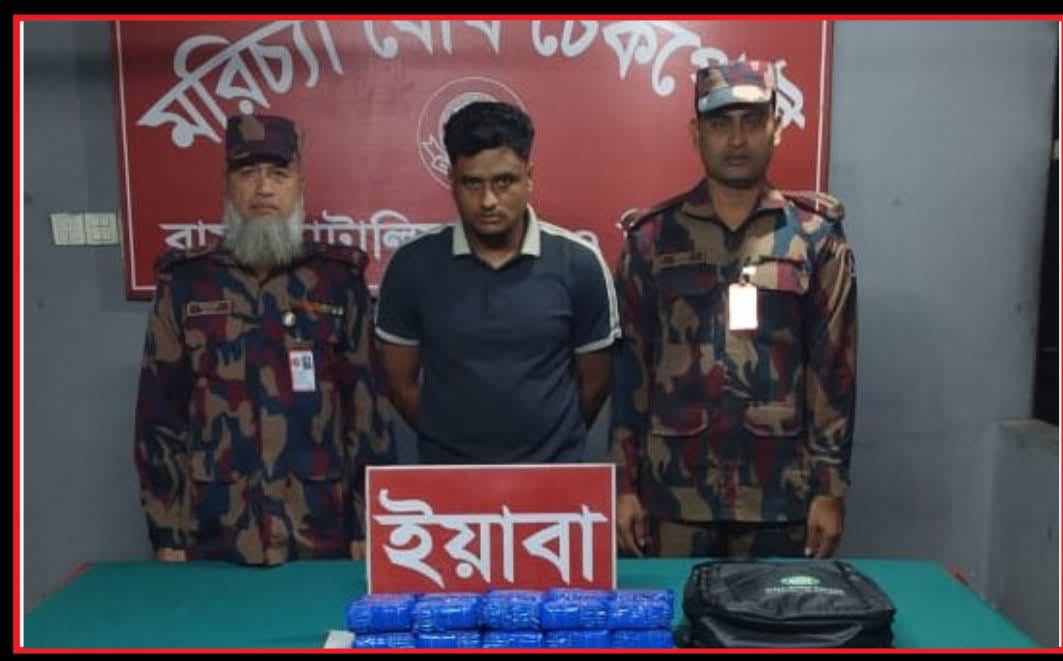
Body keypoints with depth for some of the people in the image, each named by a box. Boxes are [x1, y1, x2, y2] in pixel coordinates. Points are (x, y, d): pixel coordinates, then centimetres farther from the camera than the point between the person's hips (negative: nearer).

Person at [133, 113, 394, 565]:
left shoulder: (339, 279, 2)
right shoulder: (184, 282, 3)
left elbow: (366, 403, 1)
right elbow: (160, 413, 3)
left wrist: (368, 525, -2)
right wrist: (166, 532, 0)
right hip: (214, 538, 1)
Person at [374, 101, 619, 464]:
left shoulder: (579, 265, -9)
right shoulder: (413, 265, -8)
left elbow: (594, 382, 1)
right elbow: (401, 382, 2)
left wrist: (552, 445, 6)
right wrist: (447, 443, 4)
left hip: (553, 474, 0)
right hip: (446, 476, 0)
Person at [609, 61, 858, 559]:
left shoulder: (816, 236, 1)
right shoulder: (651, 236, 1)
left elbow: (834, 366, 1)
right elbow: (629, 365, 2)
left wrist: (830, 486, -2)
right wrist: (625, 483, -1)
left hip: (780, 489, 0)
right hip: (674, 489, 0)